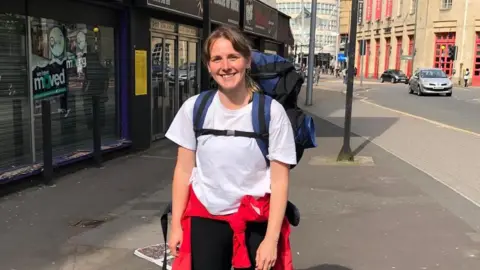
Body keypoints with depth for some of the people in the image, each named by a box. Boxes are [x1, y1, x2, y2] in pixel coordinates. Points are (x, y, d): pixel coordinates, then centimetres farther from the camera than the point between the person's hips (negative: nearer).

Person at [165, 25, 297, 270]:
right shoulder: (194, 108, -3)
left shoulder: (271, 112, -10)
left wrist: (271, 239, -10)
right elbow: (184, 169, 3)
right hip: (205, 219, 2)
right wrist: (176, 225, 4)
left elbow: (280, 179, -8)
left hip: (256, 223, -1)